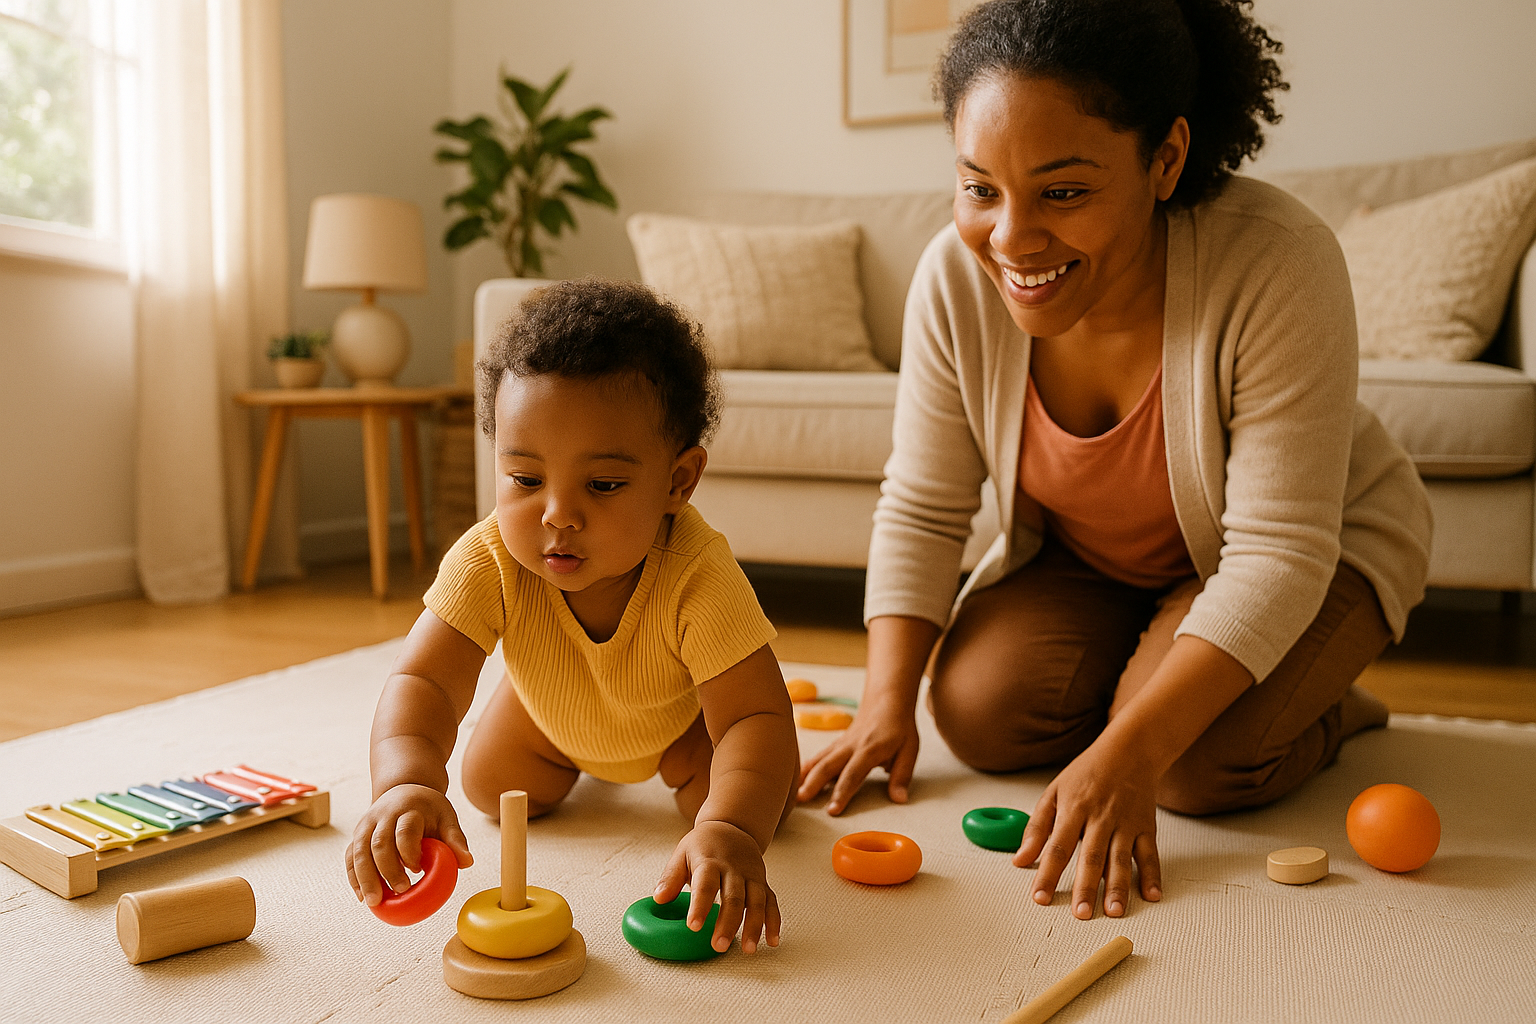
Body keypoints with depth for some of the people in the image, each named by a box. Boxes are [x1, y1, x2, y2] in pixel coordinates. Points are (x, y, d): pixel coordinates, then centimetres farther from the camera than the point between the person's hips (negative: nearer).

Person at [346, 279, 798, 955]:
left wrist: (730, 830, -68)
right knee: (495, 788, 0)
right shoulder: (490, 563, -40)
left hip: (677, 712, -2)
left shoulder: (698, 576, -46)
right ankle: (576, 761, 34)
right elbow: (422, 680, -46)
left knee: (752, 796, -14)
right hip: (554, 709, 2)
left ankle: (674, 761, 22)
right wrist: (406, 782, -69)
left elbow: (756, 718, -48)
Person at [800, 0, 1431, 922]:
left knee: (1193, 761, -25)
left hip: (1313, 553, -4)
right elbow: (921, 512, -12)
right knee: (980, 714, -14)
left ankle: (1328, 712, 9)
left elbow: (1276, 552, -33)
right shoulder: (956, 278, -23)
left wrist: (1129, 752, -41)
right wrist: (888, 702, -21)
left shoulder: (1277, 265, -35)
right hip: (1086, 560, 4)